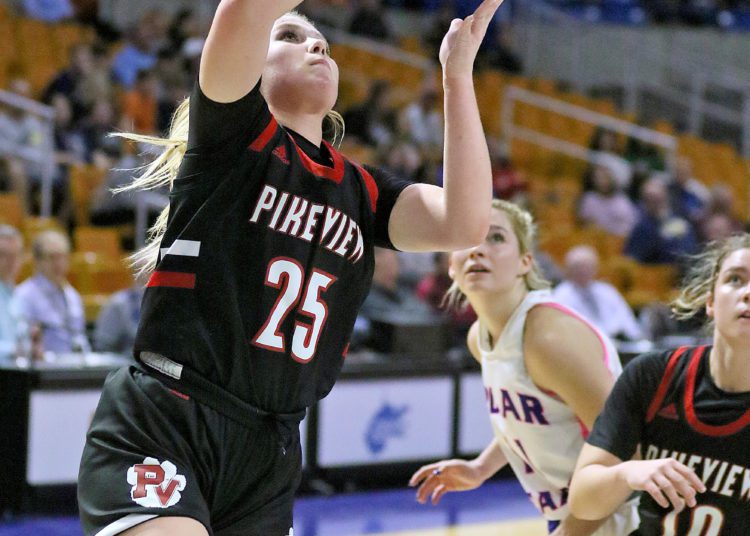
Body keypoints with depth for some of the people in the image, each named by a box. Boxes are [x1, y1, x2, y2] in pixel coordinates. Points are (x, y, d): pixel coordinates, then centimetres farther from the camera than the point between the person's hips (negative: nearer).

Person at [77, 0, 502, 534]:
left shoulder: (363, 191, 14)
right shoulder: (235, 133, 0)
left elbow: (464, 223, -5)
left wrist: (458, 73, -3)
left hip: (269, 454, 6)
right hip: (159, 430, -6)